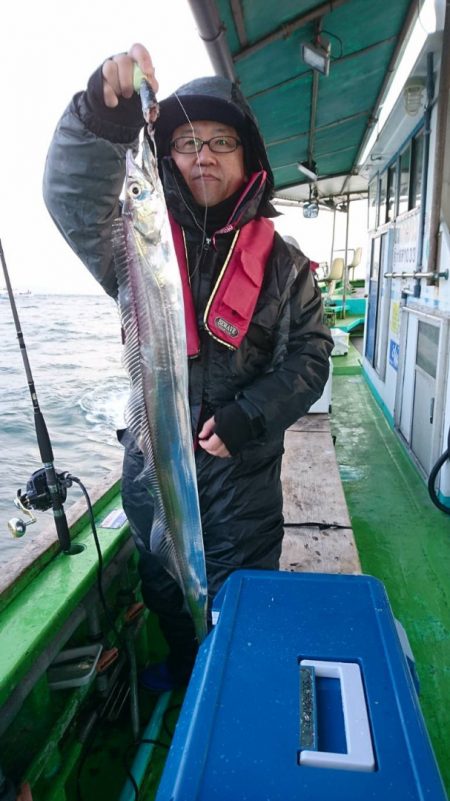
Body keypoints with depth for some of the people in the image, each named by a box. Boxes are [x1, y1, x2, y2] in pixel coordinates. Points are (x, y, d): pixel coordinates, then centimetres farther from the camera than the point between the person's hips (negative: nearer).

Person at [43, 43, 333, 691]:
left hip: (244, 472, -1)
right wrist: (105, 118, -36)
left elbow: (310, 355, -4)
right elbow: (73, 198, -19)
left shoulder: (282, 264, -2)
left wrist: (247, 417, -17)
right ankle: (181, 663, 56)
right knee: (162, 588, 25)